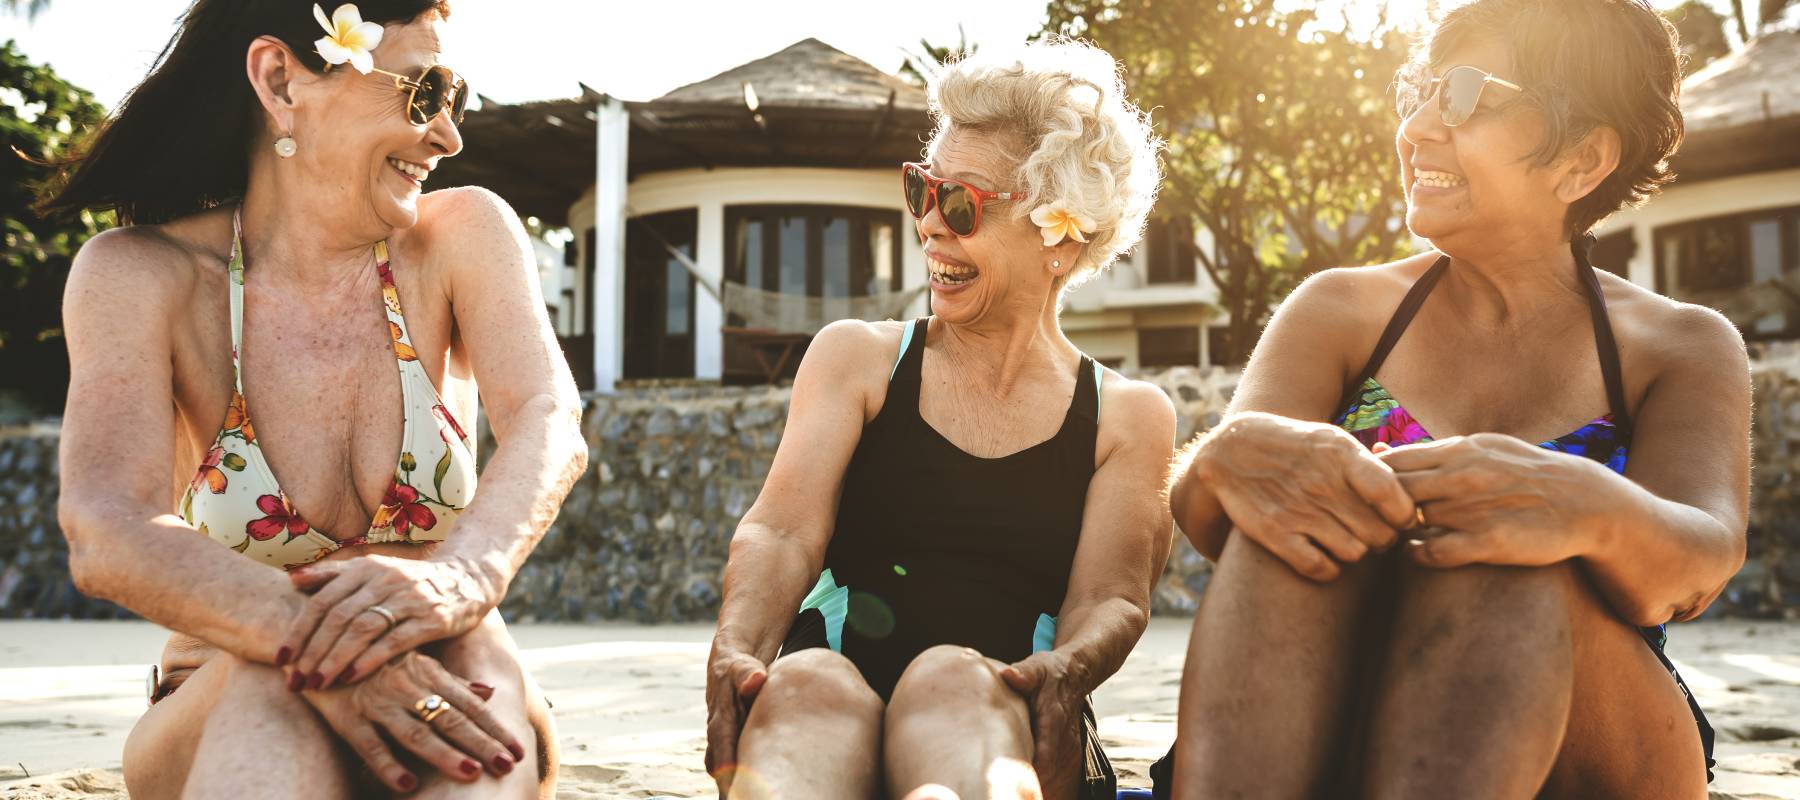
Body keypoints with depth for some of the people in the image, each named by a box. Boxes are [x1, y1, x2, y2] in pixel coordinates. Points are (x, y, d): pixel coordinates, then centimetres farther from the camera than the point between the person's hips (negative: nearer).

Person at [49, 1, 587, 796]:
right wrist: (311, 647, -43)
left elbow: (547, 422, -20)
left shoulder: (463, 235, -1)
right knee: (275, 676, -37)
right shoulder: (141, 273, -6)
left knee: (470, 648, -35)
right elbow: (107, 537, -23)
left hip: (437, 736, 1)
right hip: (227, 722, -1)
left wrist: (462, 575, -43)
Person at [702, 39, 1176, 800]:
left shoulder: (1128, 417, 15)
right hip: (832, 693, 1)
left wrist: (1062, 672, -25)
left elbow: (1112, 597, 1)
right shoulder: (856, 357, 17)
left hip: (1003, 715, 0)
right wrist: (736, 652, -22)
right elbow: (784, 532, 1)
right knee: (808, 687, -36)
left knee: (952, 679, -37)